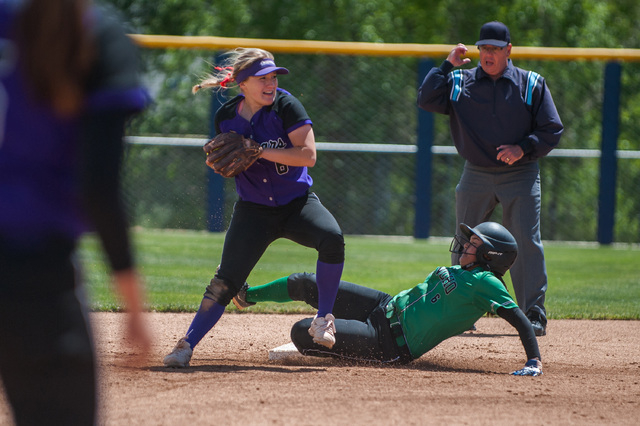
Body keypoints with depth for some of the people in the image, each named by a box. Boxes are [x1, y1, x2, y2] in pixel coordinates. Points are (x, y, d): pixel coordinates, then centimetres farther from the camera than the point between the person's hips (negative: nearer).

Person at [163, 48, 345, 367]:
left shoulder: (285, 106, -13)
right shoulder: (226, 116, -3)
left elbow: (308, 155, -21)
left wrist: (258, 151, -25)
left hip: (297, 202, -2)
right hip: (254, 209, 2)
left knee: (332, 237, -31)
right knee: (225, 282, -8)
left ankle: (323, 319, -15)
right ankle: (187, 345, 3)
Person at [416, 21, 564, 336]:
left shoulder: (532, 85, 1)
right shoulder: (460, 83, 5)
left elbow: (551, 130, 1)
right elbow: (426, 100, -8)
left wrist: (522, 149, -15)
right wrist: (448, 65, -9)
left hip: (520, 175, -2)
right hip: (476, 176, 2)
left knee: (526, 244, -10)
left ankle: (534, 315, -8)